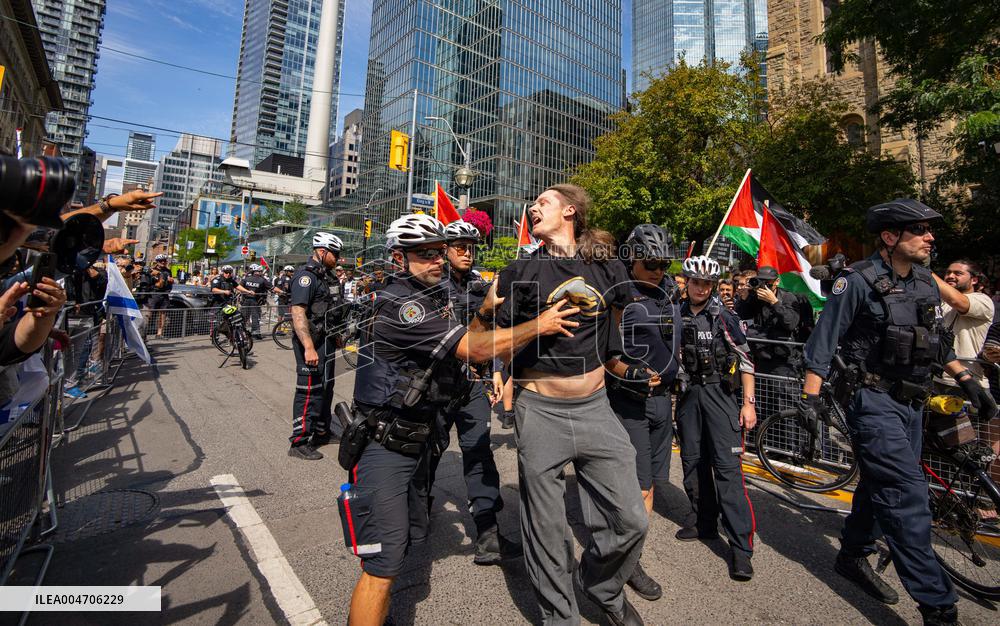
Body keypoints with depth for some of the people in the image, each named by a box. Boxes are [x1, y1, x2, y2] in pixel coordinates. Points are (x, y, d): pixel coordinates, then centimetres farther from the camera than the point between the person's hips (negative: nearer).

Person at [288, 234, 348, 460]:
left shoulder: (327, 276, 14)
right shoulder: (306, 275, -16)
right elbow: (298, 312, -24)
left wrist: (338, 336, 23)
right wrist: (309, 347, -30)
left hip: (327, 340, 10)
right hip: (312, 342, -10)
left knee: (326, 387, 17)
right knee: (310, 390, -4)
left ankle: (322, 432, 32)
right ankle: (299, 443, 7)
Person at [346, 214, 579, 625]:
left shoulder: (438, 295, 8)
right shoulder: (398, 305, -23)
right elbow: (477, 348, -27)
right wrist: (539, 326, -19)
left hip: (413, 440, 9)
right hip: (382, 448, -9)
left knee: (410, 537, 22)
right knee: (383, 564, -3)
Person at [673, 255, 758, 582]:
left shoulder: (723, 315, -5)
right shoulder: (677, 315, 5)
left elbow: (745, 359, -5)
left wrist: (748, 402, -9)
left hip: (719, 392, -4)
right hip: (688, 393, 4)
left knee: (727, 466, -8)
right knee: (692, 461, 10)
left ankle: (741, 545, -1)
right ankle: (704, 522, 27)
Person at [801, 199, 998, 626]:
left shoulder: (926, 284, 9)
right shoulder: (858, 282, -14)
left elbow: (938, 342, 23)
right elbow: (823, 341, -15)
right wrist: (810, 397, -20)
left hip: (911, 403, 8)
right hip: (875, 402, -8)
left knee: (881, 485, 17)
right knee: (908, 496, -10)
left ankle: (852, 557, 35)